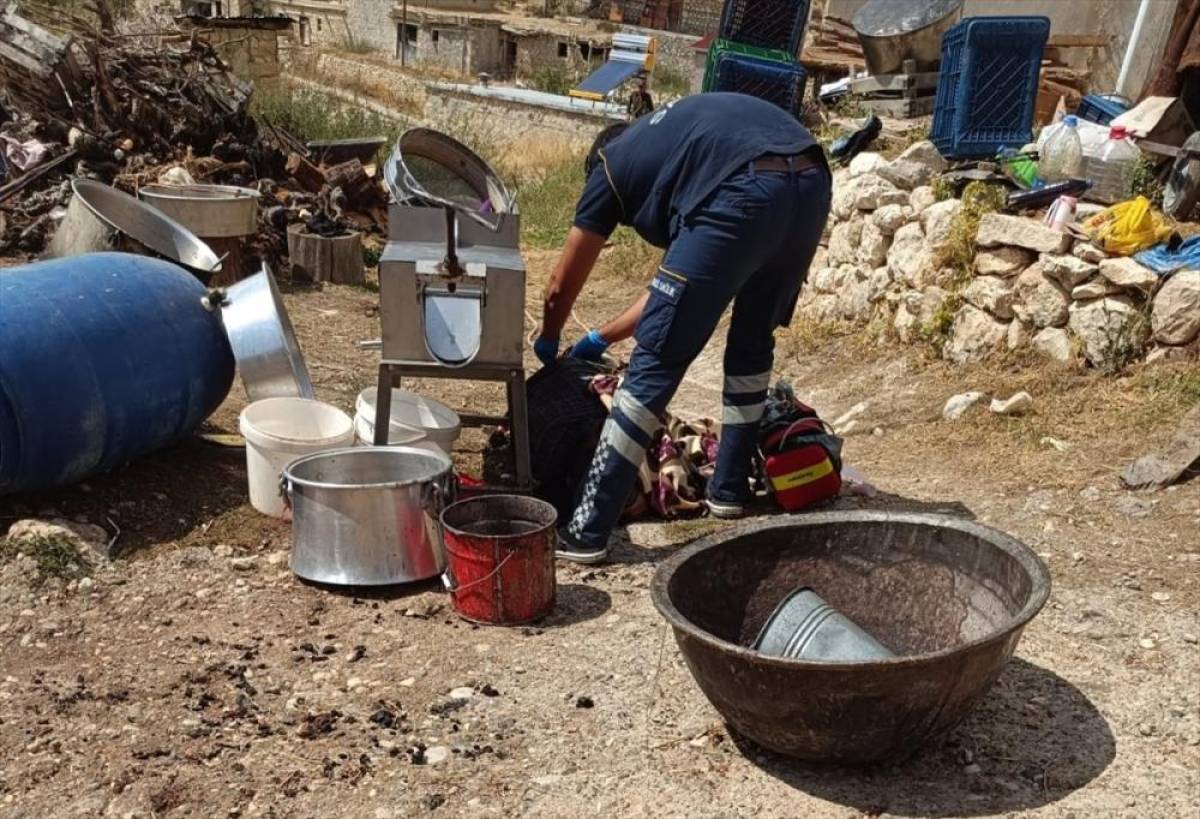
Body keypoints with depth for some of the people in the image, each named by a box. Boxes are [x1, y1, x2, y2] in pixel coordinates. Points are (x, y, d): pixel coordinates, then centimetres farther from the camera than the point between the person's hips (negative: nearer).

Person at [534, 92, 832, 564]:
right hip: (813, 184, 7)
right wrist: (602, 339, 49)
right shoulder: (678, 139, 41)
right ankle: (730, 489, 38)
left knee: (656, 363, 1)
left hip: (748, 194, -7)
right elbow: (681, 283, 41)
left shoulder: (612, 161, 24)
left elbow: (561, 287, 29)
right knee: (753, 339, 28)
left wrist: (547, 343, 49)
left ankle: (587, 532, 3)